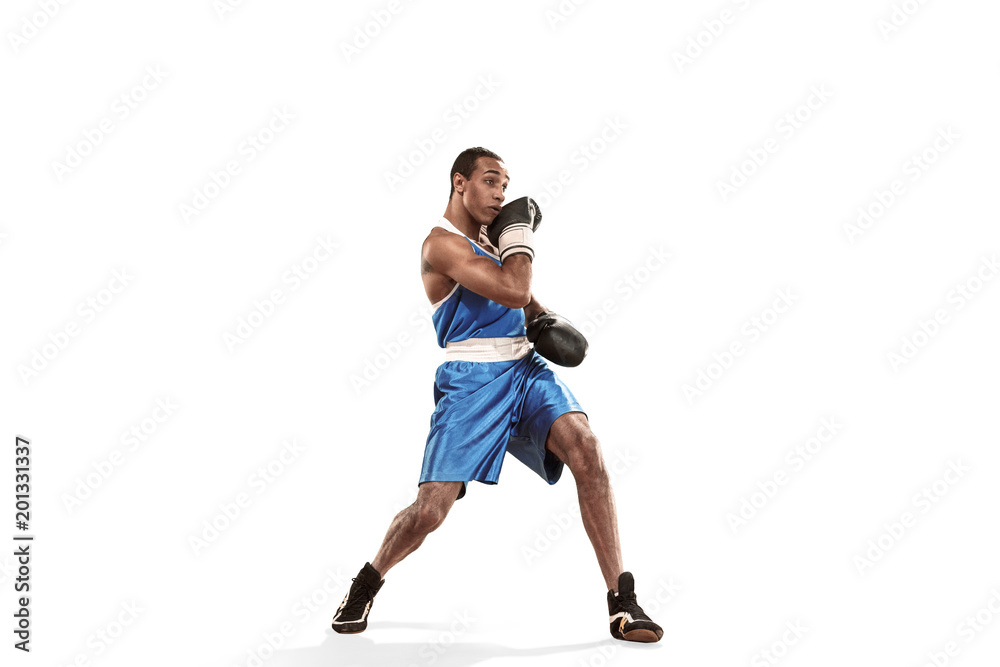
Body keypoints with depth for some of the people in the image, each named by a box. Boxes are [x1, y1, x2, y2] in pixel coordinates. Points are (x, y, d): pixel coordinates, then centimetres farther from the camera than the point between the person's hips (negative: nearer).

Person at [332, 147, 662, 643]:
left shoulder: (487, 233, 17)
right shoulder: (442, 243, -10)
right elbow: (513, 290, -22)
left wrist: (544, 318, 13)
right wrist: (520, 229, -6)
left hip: (525, 369, 7)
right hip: (471, 380, -6)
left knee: (586, 449, -20)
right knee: (429, 511, -10)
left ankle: (622, 604, -16)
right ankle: (367, 582, 22)